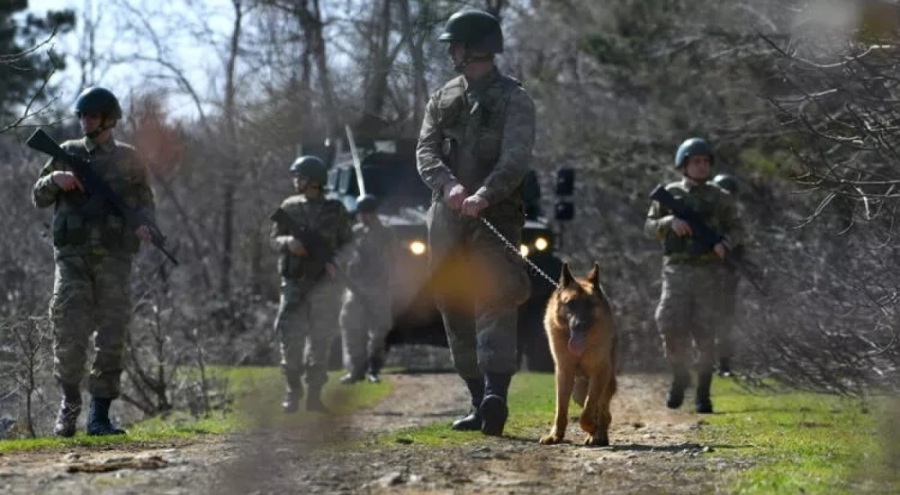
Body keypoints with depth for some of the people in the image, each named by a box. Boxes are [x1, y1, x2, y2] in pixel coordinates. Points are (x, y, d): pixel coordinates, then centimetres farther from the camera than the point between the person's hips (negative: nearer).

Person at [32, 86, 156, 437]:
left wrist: (144, 225, -7)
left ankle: (100, 415, 2)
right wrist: (55, 179, -8)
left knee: (112, 337, -3)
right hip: (73, 255, 0)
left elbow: (144, 200, 14)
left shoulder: (128, 159, 10)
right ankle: (69, 403, 9)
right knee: (69, 332, -10)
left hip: (114, 257, 0)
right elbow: (39, 197, 13)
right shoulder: (68, 154, 11)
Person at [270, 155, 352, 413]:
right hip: (294, 282, 1)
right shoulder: (289, 207, 8)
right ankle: (293, 392, 4)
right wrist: (288, 242, -12)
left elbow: (346, 244, 8)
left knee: (320, 338, -1)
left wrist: (334, 263, -11)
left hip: (324, 283, -1)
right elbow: (274, 239, 10)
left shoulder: (335, 210, 4)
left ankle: (314, 394, 3)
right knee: (290, 336, -7)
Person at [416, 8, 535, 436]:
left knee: (495, 301, -18)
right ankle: (479, 402, 11)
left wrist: (484, 194, -31)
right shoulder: (442, 99, 16)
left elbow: (516, 159, -14)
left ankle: (496, 396, -30)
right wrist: (449, 185, -19)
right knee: (455, 310, 6)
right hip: (446, 219, 6)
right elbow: (426, 152, 3)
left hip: (495, 218, -6)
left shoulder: (513, 100, 0)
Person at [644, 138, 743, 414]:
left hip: (708, 273, 0)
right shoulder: (670, 194, 9)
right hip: (677, 270, 0)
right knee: (672, 326, -13)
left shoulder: (719, 198, 9)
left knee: (705, 334, -4)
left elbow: (735, 229, 13)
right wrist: (670, 222, -12)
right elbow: (650, 227, 8)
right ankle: (679, 378, 11)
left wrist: (725, 244, -9)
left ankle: (703, 394, 4)